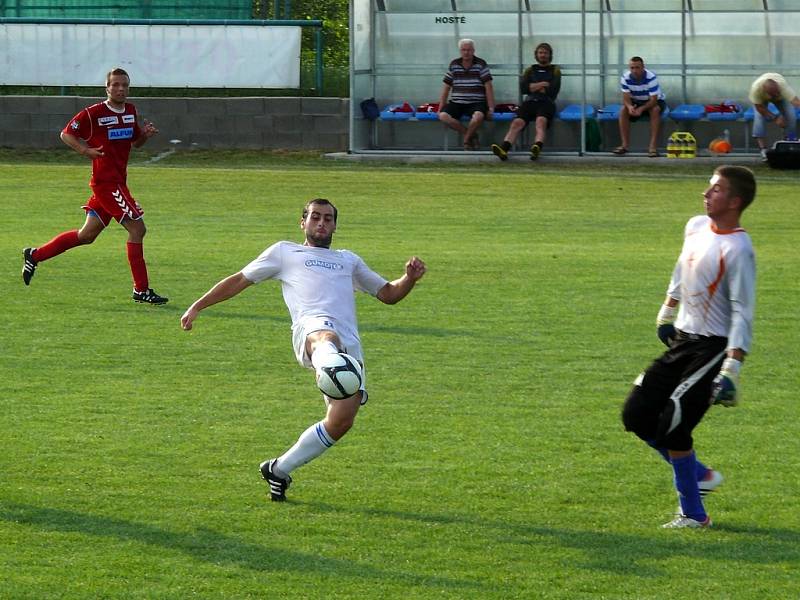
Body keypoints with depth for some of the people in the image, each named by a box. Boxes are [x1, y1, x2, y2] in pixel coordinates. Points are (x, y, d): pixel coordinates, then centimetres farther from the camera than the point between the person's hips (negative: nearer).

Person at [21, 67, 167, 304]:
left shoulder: (130, 111, 11)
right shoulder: (94, 113, -10)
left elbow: (135, 142, 23)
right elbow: (66, 134, -3)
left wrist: (145, 134, 0)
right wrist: (86, 150, -19)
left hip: (117, 182, 9)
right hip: (106, 181, -9)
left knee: (87, 235, 14)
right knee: (137, 228, -11)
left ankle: (35, 255, 26)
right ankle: (141, 290, -6)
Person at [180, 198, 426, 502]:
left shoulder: (348, 260, 40)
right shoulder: (285, 252, 31)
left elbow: (388, 293, 39)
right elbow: (239, 280, 33)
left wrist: (409, 279, 17)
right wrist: (197, 306, 27)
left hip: (349, 344, 4)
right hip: (312, 327, -4)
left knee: (341, 421, -14)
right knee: (326, 337, -45)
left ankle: (279, 470, 4)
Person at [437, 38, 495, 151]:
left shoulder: (481, 64, 2)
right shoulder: (454, 65, 10)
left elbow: (488, 87, -2)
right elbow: (446, 87, 13)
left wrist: (491, 108, -11)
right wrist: (440, 108, 6)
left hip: (476, 103, -3)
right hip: (456, 103, 3)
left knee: (478, 116, -38)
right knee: (443, 116, -28)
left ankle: (467, 138, -7)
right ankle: (471, 135, -9)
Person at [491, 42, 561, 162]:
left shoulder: (555, 70, 17)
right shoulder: (530, 70, 25)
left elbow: (553, 90, 2)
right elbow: (523, 88, 8)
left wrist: (534, 87, 7)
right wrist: (542, 85, 1)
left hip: (547, 102, -3)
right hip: (530, 102, 3)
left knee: (541, 120, -36)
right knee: (517, 122, -27)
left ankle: (537, 148, -63)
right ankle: (504, 148, -49)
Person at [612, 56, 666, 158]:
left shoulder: (651, 78, -29)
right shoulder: (625, 78, -18)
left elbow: (653, 100, -29)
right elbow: (626, 98, -17)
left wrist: (641, 109, -45)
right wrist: (630, 107, -40)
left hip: (653, 102, -3)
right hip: (636, 102, 3)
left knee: (655, 110, -35)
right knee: (623, 110, -24)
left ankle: (653, 146, -35)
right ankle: (625, 145, -21)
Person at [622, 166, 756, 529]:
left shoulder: (737, 249, -20)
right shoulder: (696, 227, 5)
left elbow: (742, 314, -22)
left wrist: (731, 371, -28)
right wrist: (666, 315, 32)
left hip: (714, 347, -9)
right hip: (682, 340, 9)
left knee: (673, 421, -15)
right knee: (636, 415, 4)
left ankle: (693, 514, -2)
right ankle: (698, 475, 20)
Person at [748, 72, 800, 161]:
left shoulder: (782, 85, -45)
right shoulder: (755, 89, -42)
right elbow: (759, 107, -27)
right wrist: (775, 118, -29)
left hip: (781, 98, 1)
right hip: (762, 98, -1)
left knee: (791, 116, -17)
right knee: (759, 116, -24)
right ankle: (762, 149, -25)